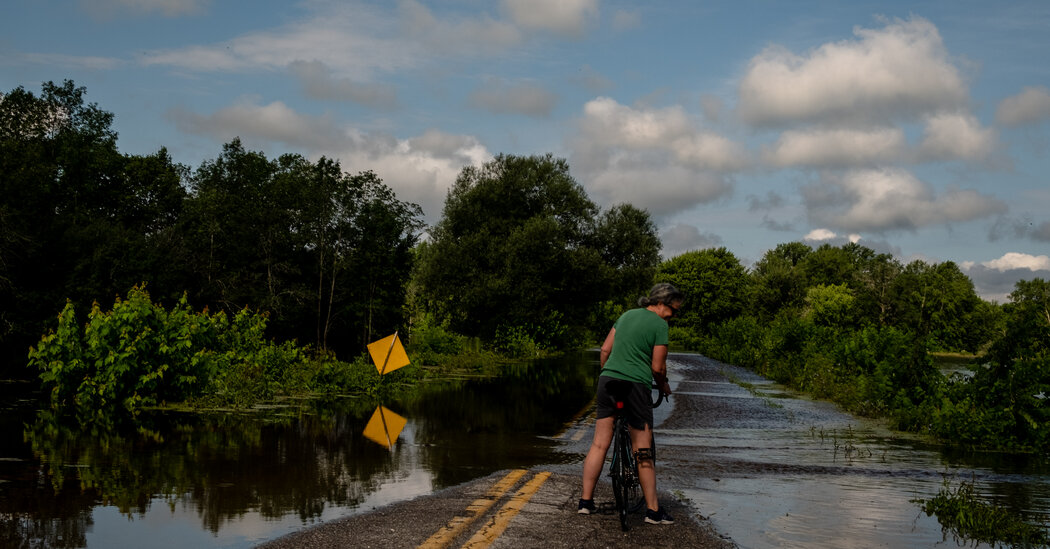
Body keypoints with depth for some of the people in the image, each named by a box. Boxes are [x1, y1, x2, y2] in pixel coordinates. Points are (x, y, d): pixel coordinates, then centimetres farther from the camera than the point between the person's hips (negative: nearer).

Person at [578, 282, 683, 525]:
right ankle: (653, 510, 6)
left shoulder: (627, 315, 15)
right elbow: (657, 367, -6)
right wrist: (664, 386, 13)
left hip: (608, 379, 6)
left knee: (599, 444, 8)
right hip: (636, 384, -6)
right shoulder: (660, 325, -4)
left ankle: (586, 501, 9)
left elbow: (605, 349, 16)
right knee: (643, 452, 0)